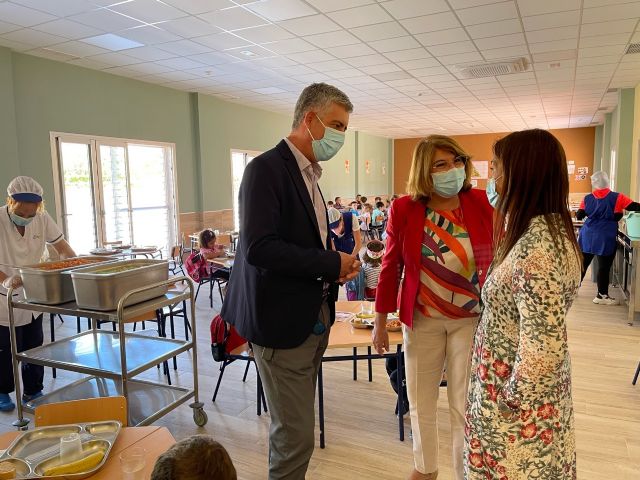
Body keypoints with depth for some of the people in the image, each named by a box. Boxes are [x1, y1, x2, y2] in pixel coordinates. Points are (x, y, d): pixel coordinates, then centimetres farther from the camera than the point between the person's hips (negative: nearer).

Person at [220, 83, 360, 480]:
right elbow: (258, 248, -26)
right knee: (295, 435, 2)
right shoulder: (267, 168, -16)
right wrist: (332, 263, -18)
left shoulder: (308, 174, 13)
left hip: (314, 318, 9)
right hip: (284, 321, -9)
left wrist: (337, 265, -2)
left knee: (292, 428, 21)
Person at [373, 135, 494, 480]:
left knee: (465, 406, 10)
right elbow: (390, 267, -3)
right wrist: (380, 321, 1)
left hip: (472, 319, -1)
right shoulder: (404, 209, -9)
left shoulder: (481, 203, -9)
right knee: (420, 400, 17)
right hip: (422, 319, 1)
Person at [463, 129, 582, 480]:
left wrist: (514, 401, -17)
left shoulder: (536, 246, -28)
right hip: (539, 389, 9)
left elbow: (543, 348, -29)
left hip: (520, 404, -9)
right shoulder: (548, 229, 2)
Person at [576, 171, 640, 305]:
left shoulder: (588, 198, 2)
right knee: (604, 267, 3)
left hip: (588, 236, 4)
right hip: (605, 238, -4)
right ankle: (601, 295, 8)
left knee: (582, 263, 13)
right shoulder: (617, 198, -7)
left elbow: (579, 216, 5)